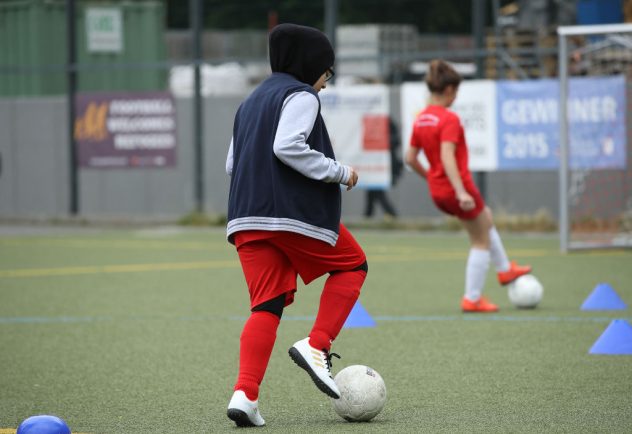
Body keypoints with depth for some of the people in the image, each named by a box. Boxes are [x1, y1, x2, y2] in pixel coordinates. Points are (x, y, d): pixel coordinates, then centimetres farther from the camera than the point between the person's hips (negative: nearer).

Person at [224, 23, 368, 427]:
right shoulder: (301, 96, -4)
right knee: (353, 265, 16)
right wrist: (339, 173, -11)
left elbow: (232, 163, 22)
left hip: (248, 218, 7)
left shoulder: (250, 102, 23)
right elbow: (287, 147, -19)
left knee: (266, 305, 4)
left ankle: (246, 394, -14)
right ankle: (317, 347, -1)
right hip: (297, 213, -7)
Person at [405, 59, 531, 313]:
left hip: (437, 192, 8)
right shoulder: (449, 119, -19)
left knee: (486, 218, 31)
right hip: (456, 188, -8)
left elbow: (410, 158, 8)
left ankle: (504, 269, 40)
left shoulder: (420, 120, 4)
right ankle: (472, 299, 10)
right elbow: (447, 157, -29)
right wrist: (461, 191, -33)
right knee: (481, 241, 9)